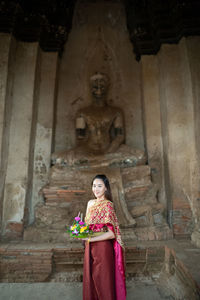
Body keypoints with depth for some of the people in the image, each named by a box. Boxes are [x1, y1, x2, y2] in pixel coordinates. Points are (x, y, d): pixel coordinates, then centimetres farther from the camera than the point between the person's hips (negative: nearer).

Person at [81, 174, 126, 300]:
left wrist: (89, 239, -19)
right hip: (89, 248, 6)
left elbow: (111, 233, -18)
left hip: (103, 247, -6)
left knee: (102, 279, 9)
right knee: (90, 279, 17)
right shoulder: (90, 203, 6)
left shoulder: (108, 205, -15)